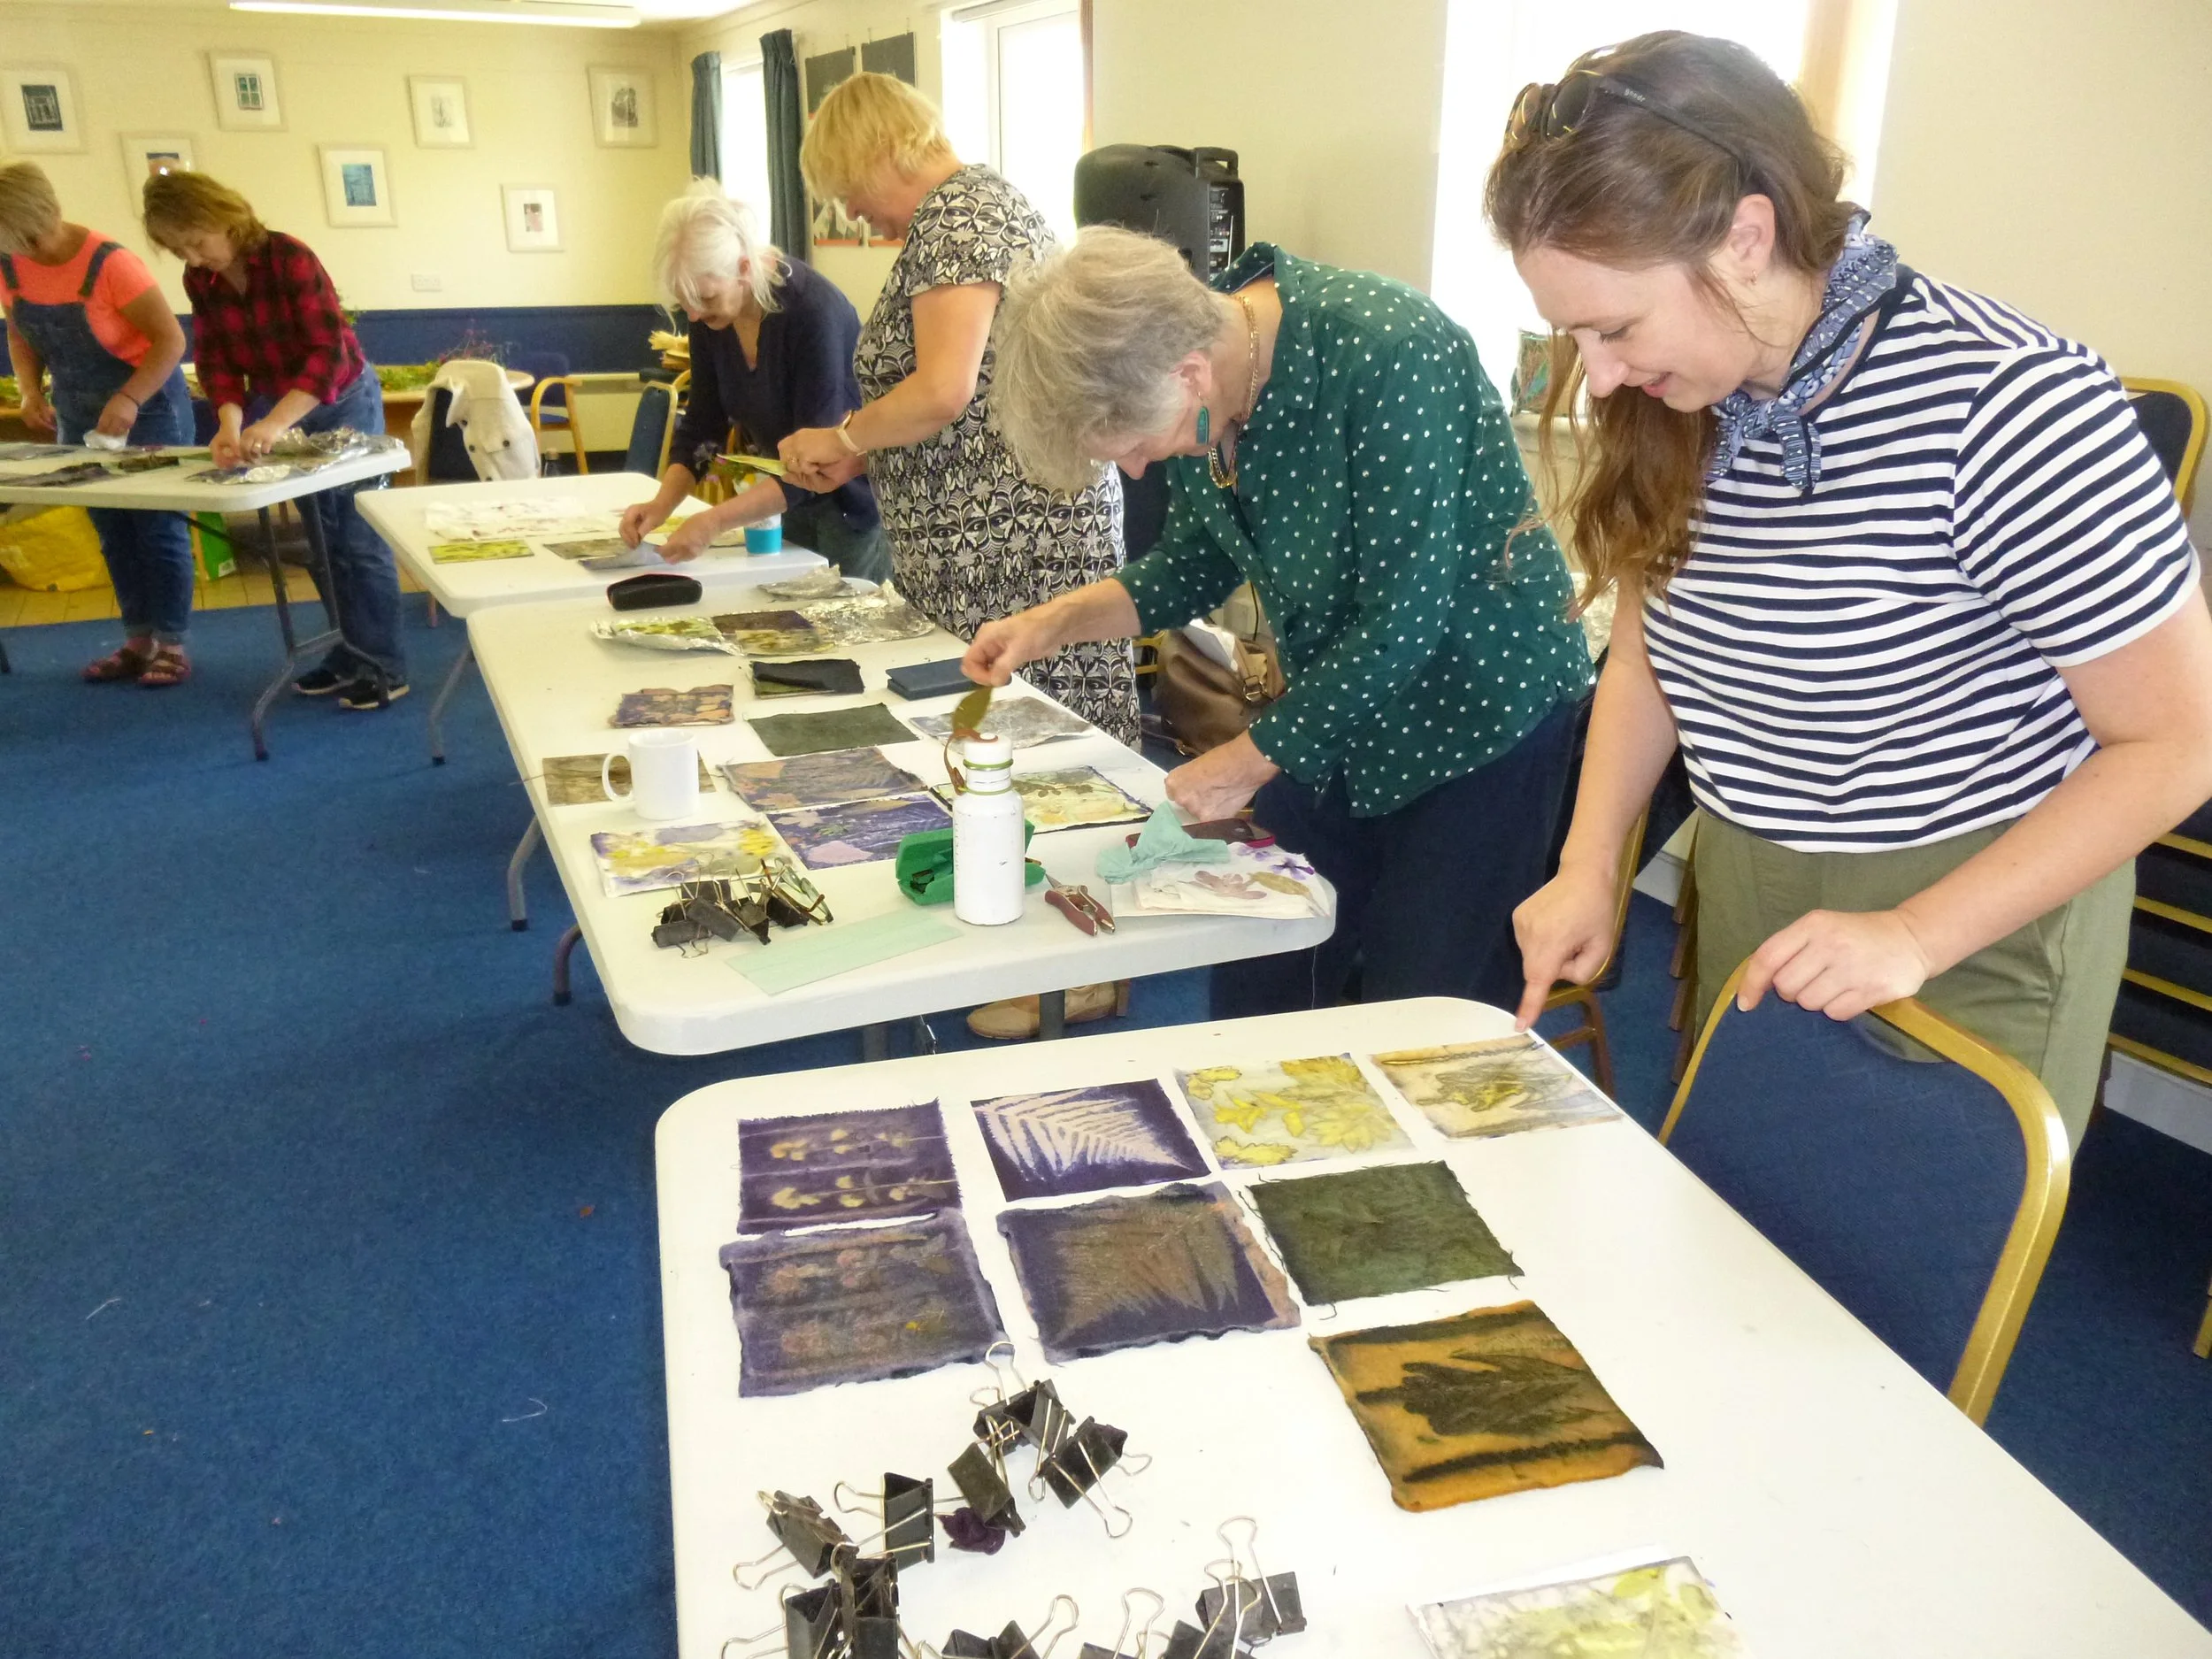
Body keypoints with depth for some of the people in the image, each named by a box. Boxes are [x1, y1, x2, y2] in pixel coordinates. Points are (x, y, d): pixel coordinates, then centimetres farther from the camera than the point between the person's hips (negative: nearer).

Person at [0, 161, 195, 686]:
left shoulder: (109, 262, -23)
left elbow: (171, 339, -24)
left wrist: (129, 400, -34)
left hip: (148, 406, -6)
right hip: (79, 416, 7)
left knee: (158, 527, -1)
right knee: (113, 531, 11)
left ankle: (172, 645, 5)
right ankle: (138, 640, 19)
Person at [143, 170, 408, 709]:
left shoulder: (289, 257, -23)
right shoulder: (199, 280, -5)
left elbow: (330, 352, -30)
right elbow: (216, 359, -4)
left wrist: (274, 423, -39)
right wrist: (231, 424, -24)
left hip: (342, 403, -6)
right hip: (274, 409, 6)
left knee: (357, 538, -6)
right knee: (319, 540, 11)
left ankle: (385, 668, -1)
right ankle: (353, 652, 21)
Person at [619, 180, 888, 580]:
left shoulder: (815, 311, -26)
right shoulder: (709, 318, -6)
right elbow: (702, 424, 3)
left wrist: (715, 521, -35)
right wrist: (663, 504, -14)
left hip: (853, 506, -6)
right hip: (790, 505, 6)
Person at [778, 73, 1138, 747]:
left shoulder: (957, 212, -10)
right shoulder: (974, 199, 21)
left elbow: (944, 389, -22)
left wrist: (844, 437, -5)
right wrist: (860, 455, 17)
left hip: (1011, 538, -10)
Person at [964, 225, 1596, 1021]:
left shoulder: (1386, 355, -29)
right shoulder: (1200, 386, -8)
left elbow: (1404, 622, -26)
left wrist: (1252, 759, -17)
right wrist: (1061, 618, -9)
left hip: (1480, 709, -6)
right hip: (1332, 707, 7)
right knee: (1256, 995, 11)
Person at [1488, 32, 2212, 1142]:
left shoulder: (2005, 408, -25)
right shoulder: (1671, 406, -8)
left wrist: (1915, 938, -23)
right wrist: (1588, 866, -3)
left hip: (1975, 921, -5)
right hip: (1742, 896, 6)